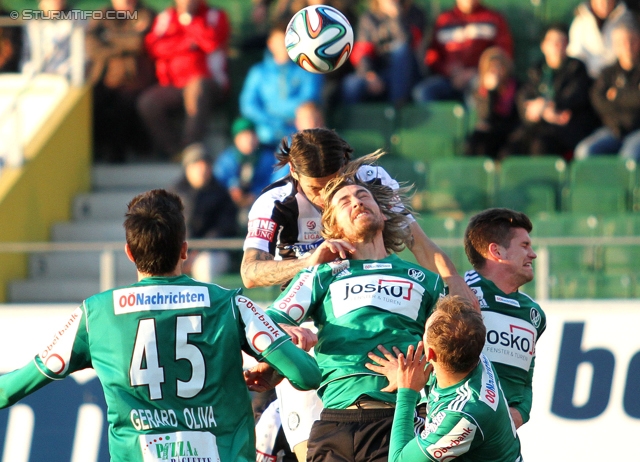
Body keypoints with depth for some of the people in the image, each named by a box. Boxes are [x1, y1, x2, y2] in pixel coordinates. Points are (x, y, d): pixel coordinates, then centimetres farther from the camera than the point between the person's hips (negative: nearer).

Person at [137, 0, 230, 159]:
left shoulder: (215, 16, 6)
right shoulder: (165, 17, 14)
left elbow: (212, 42, -15)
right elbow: (154, 47, -2)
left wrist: (187, 16, -8)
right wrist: (189, 44, -9)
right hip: (173, 85, 3)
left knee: (199, 90, -38)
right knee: (147, 103, -24)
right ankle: (176, 154, -20)